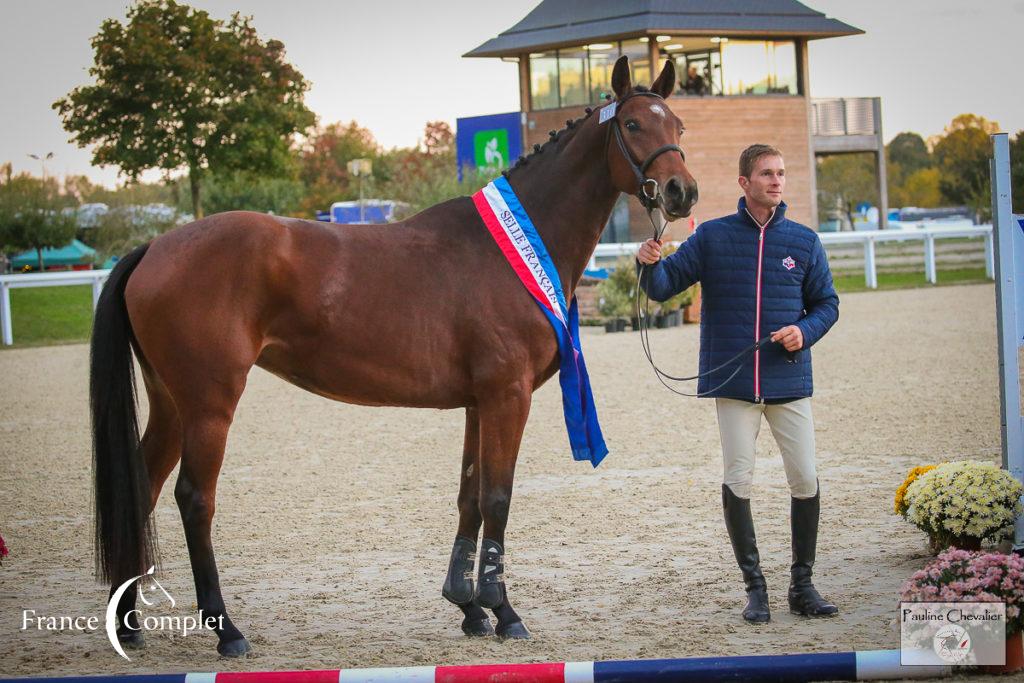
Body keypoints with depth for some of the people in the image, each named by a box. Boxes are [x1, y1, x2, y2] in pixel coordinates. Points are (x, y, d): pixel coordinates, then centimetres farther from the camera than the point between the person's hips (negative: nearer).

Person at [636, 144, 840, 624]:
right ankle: (754, 586, 8)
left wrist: (805, 331, -8)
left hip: (789, 382, 1)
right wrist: (650, 264, -20)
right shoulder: (712, 237, 3)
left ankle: (802, 584, 13)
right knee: (737, 482, -3)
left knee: (805, 480, 0)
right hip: (733, 384, -1)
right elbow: (664, 287, 1)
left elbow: (826, 303, 12)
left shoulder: (804, 242, 6)